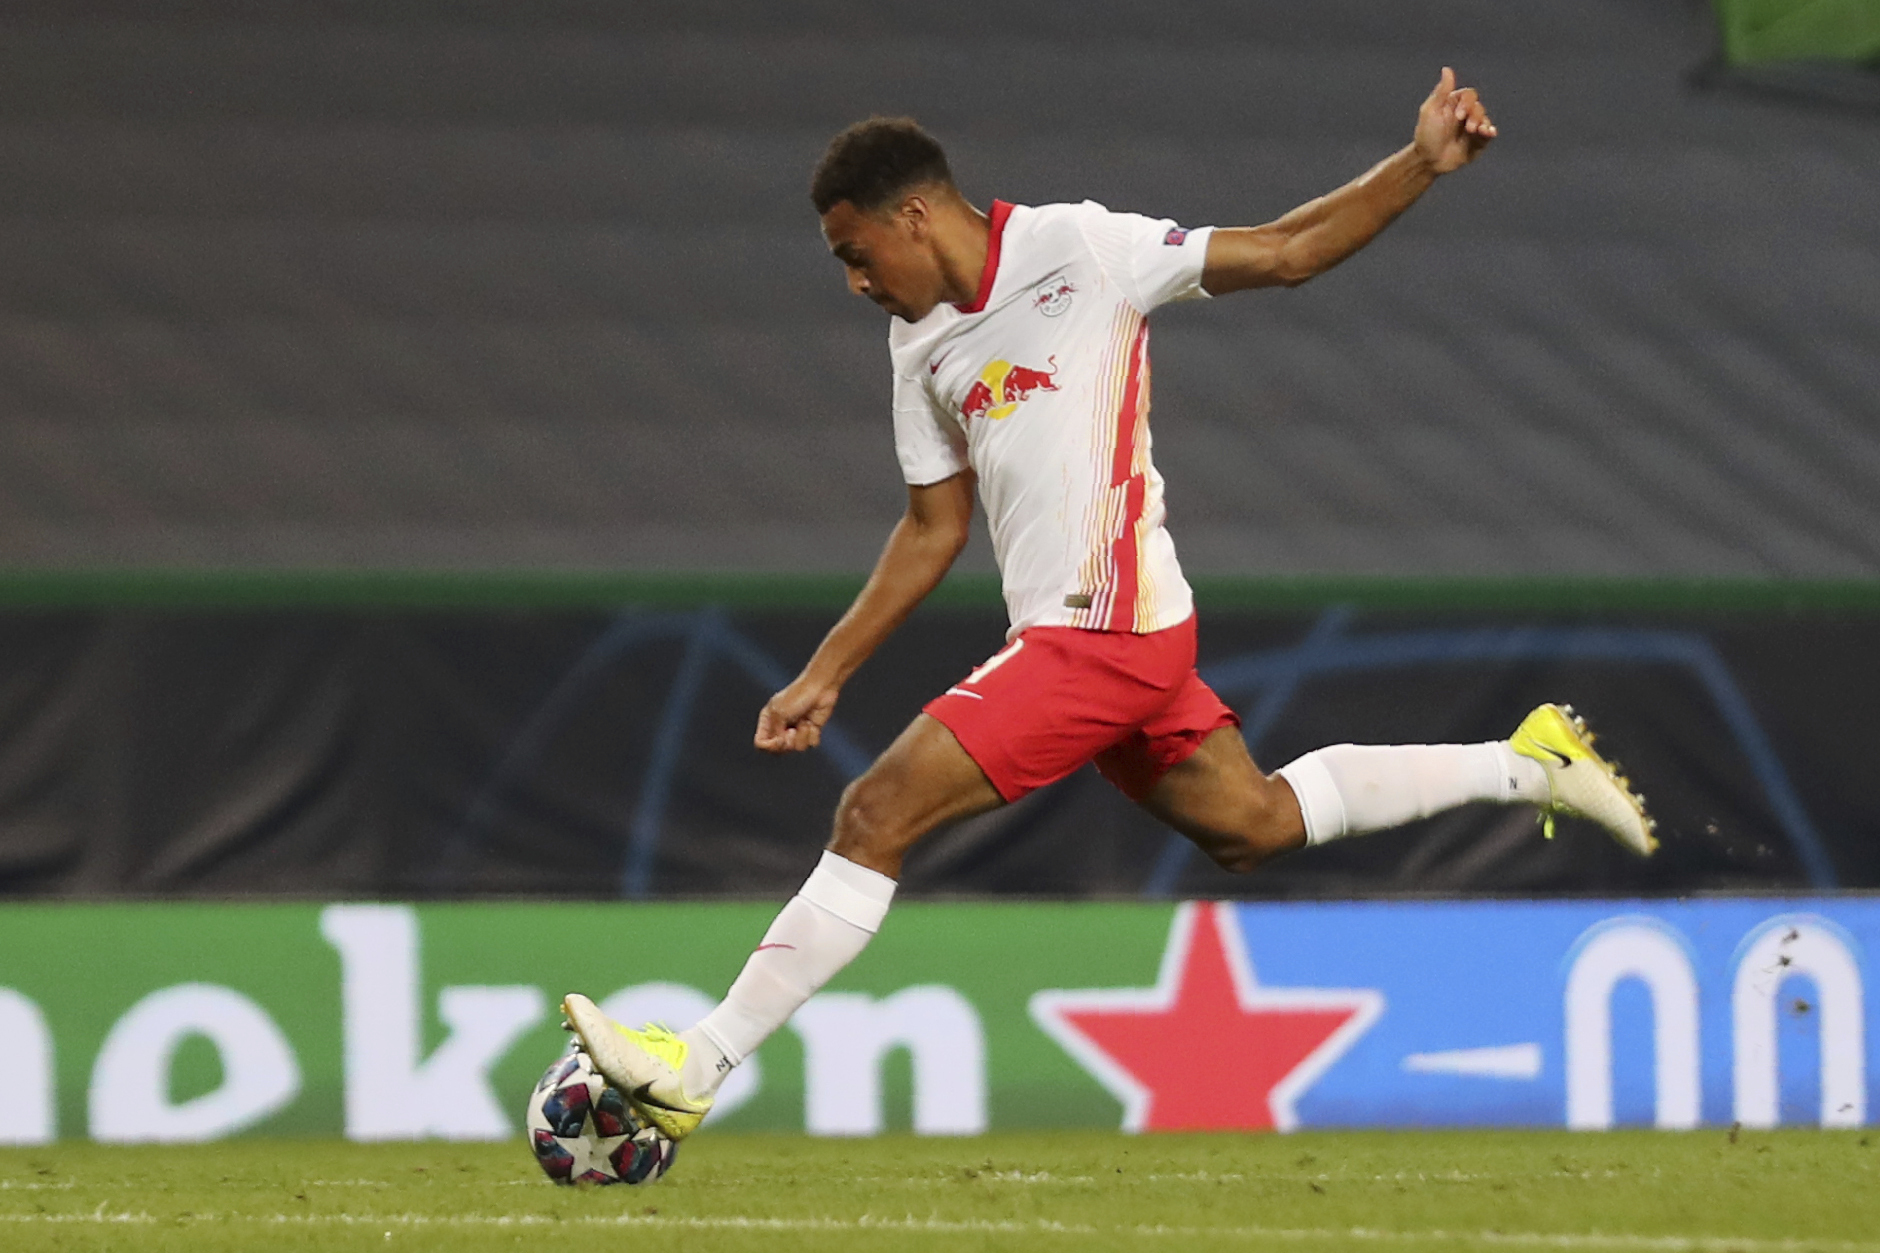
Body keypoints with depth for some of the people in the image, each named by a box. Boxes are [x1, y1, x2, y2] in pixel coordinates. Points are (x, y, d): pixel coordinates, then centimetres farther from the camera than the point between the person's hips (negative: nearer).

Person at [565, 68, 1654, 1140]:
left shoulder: (1077, 250, -10)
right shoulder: (921, 344, 13)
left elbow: (1283, 253, -6)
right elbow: (934, 531, 21)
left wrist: (1423, 165, -15)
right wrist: (826, 676, 17)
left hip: (1103, 630, -9)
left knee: (876, 816, -13)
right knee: (1252, 825, 18)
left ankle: (695, 1071, -11)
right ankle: (1524, 764, 29)